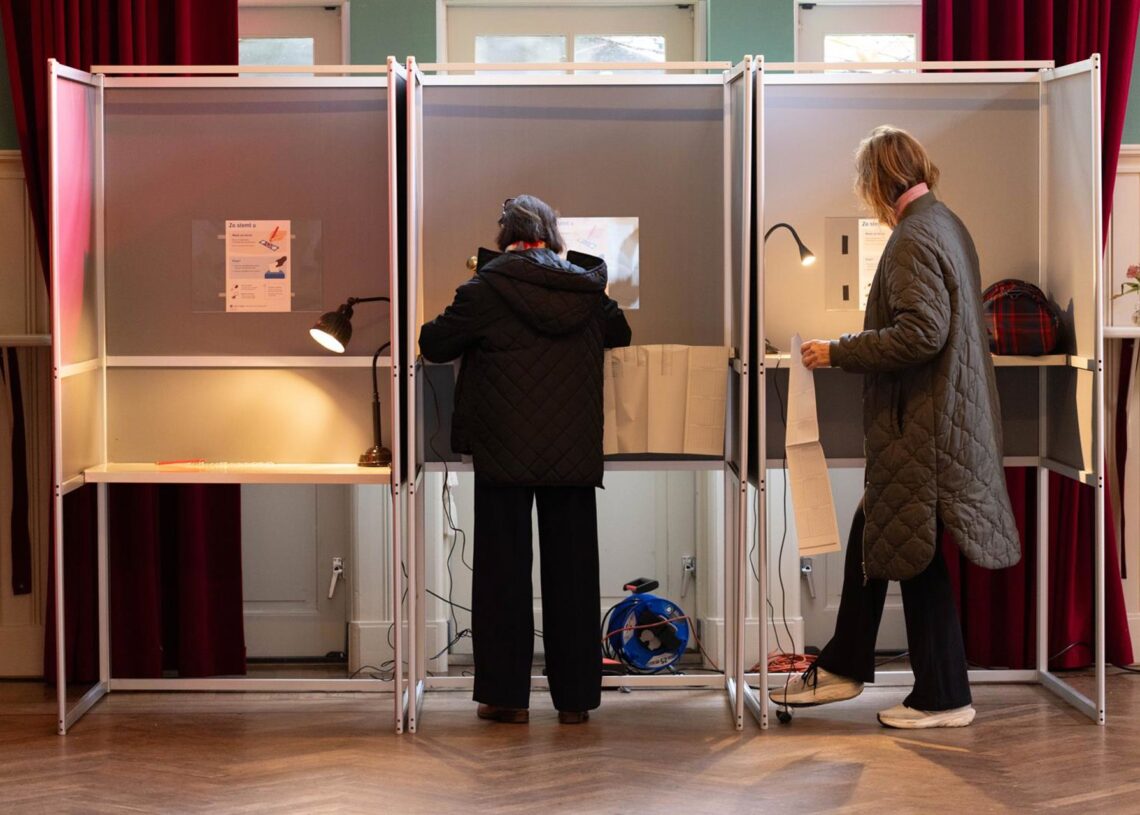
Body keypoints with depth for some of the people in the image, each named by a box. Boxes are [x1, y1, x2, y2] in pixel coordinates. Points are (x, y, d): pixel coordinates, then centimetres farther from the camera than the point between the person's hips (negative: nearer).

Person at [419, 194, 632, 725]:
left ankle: (507, 694, 8)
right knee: (571, 570, 8)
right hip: (572, 455, 3)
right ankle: (575, 696, 12)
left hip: (505, 452, -3)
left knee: (504, 567, 5)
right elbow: (622, 334, 22)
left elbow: (434, 345, -2)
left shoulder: (487, 288, -7)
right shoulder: (585, 289, 4)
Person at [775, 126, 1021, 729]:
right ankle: (843, 668, 27)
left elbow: (922, 332, -26)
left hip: (920, 425, -10)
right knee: (872, 537, 17)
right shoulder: (946, 224, 12)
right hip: (940, 415, 10)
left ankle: (943, 698, 11)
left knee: (917, 556, 0)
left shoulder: (914, 238, -18)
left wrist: (839, 353, -17)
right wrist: (854, 346, 20)